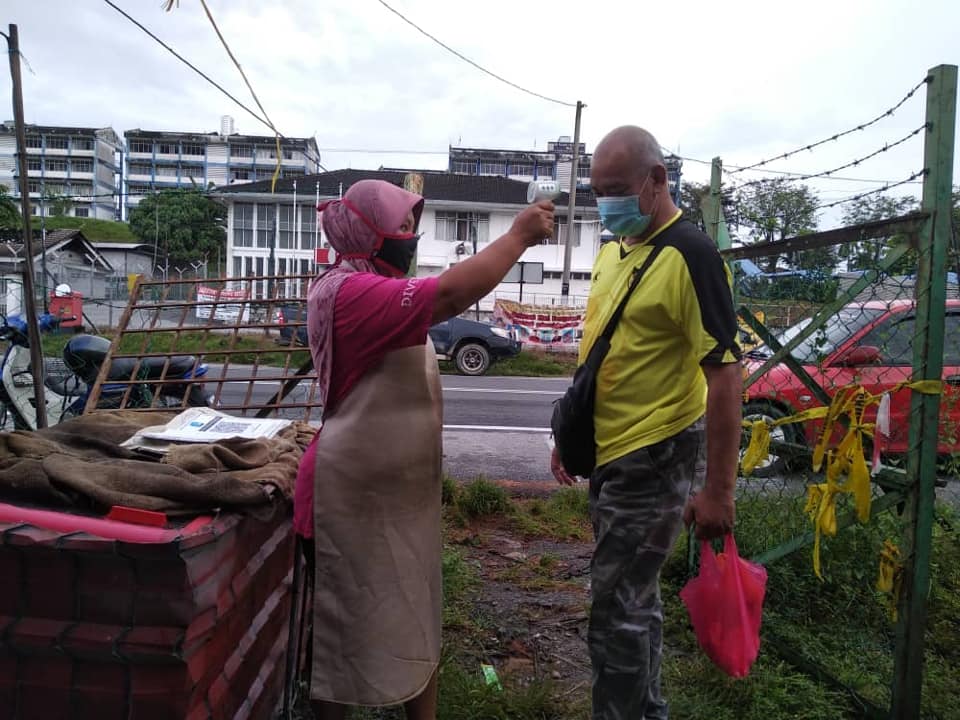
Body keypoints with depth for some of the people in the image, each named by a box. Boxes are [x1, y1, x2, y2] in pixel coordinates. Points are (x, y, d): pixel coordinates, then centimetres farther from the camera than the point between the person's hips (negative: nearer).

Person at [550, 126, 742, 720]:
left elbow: (725, 373, -19)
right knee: (636, 598, 20)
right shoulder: (613, 250, 11)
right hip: (611, 452, 9)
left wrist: (717, 488, -20)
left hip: (655, 459, -9)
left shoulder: (689, 255, -16)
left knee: (617, 608, 1)